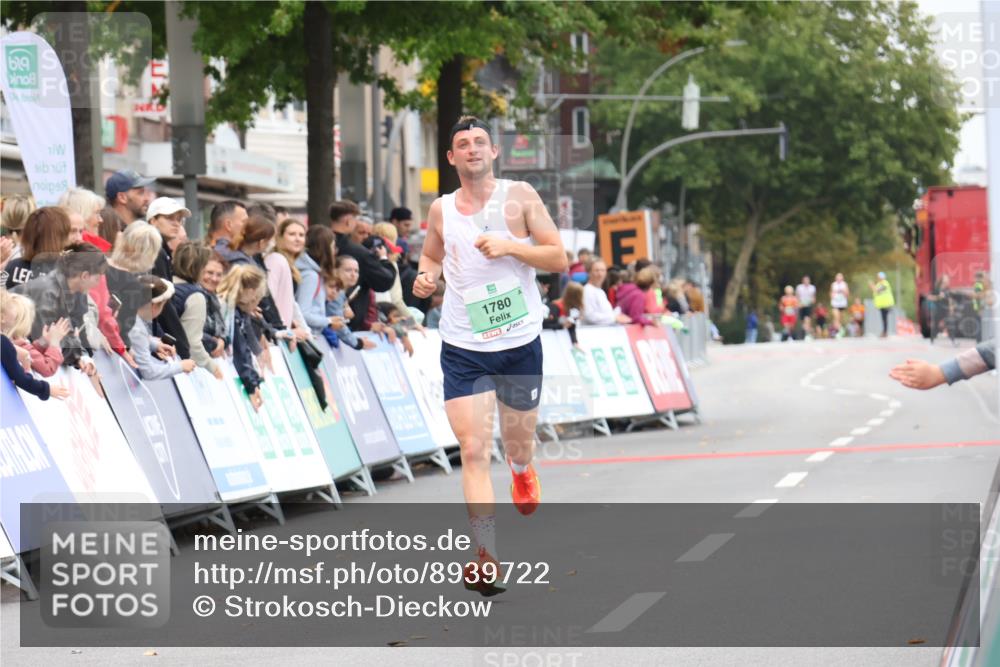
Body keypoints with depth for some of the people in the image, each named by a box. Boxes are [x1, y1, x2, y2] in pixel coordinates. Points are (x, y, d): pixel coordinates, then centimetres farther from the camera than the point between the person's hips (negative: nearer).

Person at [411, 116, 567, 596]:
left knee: (519, 442, 16)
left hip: (521, 343, -1)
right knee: (473, 452, -11)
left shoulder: (519, 197, -4)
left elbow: (558, 258, -6)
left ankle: (522, 472, 55)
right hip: (463, 348, 1)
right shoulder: (441, 210, 4)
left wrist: (509, 246, -20)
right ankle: (487, 556, -14)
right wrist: (426, 276, 0)